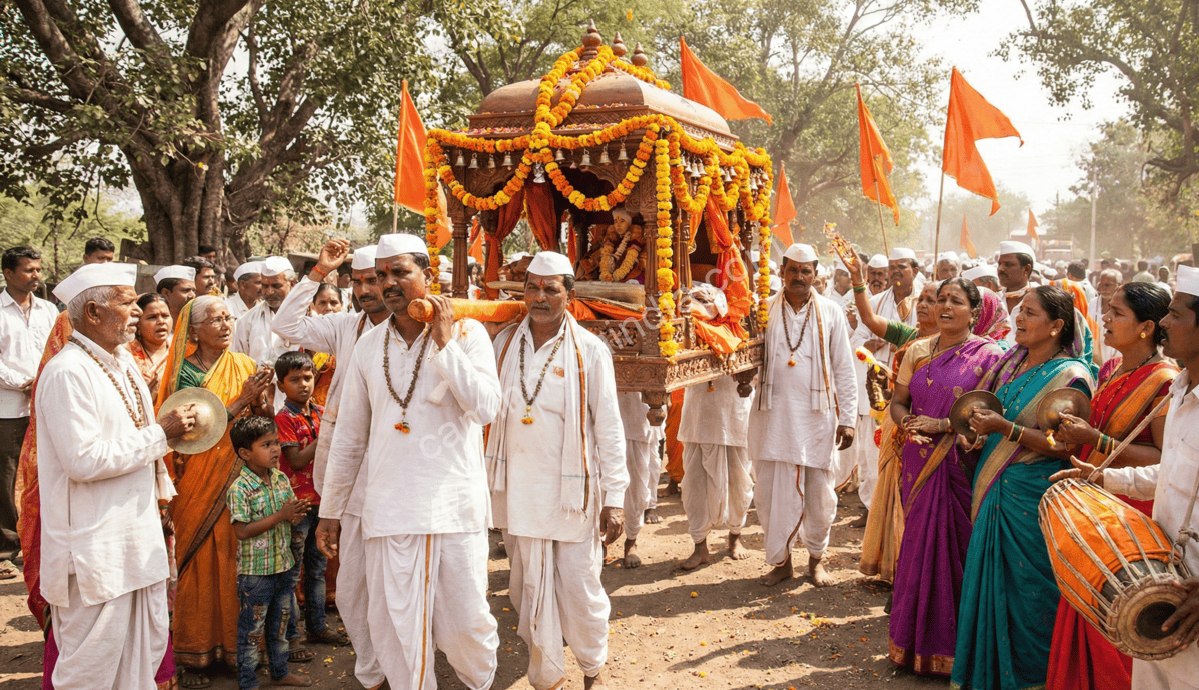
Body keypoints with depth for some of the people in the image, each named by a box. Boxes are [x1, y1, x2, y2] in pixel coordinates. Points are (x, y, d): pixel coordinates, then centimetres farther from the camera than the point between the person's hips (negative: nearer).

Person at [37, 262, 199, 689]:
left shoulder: (122, 361, 12)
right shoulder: (68, 372, -18)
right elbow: (83, 460, -24)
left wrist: (160, 496, 18)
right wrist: (161, 433, -18)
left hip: (139, 533, 9)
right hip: (95, 547, -9)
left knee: (148, 644, 17)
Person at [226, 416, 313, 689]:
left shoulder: (281, 479, 3)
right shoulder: (240, 489, -17)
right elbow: (242, 531, -21)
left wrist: (297, 515, -14)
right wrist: (280, 516, -24)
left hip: (283, 565, 6)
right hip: (255, 571, -6)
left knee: (280, 624, 20)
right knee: (252, 629, 7)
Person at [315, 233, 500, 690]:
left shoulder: (466, 333, -1)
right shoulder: (368, 348, 8)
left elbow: (486, 409, -13)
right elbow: (349, 436, 13)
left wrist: (444, 343, -13)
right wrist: (330, 510, 15)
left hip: (455, 506, -2)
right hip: (390, 510, 3)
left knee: (465, 624, 5)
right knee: (395, 626, 5)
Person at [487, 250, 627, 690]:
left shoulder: (590, 352, -5)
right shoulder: (504, 343, 5)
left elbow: (609, 429, -4)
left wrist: (614, 498, -7)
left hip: (572, 489, -3)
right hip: (518, 487, 3)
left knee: (579, 588, 3)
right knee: (529, 588, 9)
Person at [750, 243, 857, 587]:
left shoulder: (831, 313, 5)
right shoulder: (764, 312, 6)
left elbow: (844, 371, 4)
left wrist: (847, 419, -1)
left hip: (817, 416, -1)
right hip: (773, 415, 1)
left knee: (819, 493, 4)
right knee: (770, 492, 1)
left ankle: (816, 558, 24)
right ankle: (780, 560, 17)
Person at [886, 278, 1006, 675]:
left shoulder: (988, 355, -4)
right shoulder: (918, 352, 10)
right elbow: (898, 401, 13)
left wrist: (941, 425, -16)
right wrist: (907, 424, -8)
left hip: (963, 467, -4)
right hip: (921, 464, 4)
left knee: (956, 547, 0)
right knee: (919, 543, 8)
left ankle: (953, 648, 15)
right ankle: (916, 642, 22)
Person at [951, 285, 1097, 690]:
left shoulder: (1070, 376, -13)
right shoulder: (1011, 363, 9)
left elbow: (1064, 447, -19)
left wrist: (1005, 428, -24)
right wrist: (982, 432, 2)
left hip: (1033, 497, -7)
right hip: (995, 489, 7)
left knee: (1026, 588, 4)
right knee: (991, 578, 14)